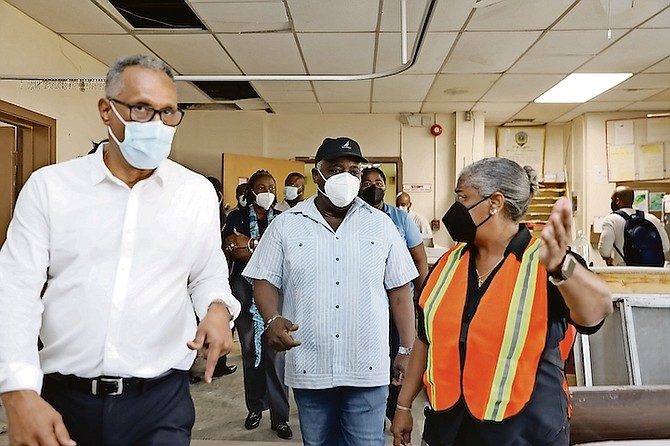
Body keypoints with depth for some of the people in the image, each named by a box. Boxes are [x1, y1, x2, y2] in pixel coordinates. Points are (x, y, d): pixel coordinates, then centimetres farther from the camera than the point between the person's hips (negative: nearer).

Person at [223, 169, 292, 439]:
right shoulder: (237, 217, 6)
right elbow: (232, 250, -7)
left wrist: (250, 244, -10)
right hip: (244, 288, 1)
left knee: (275, 352, -3)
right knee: (250, 350, 8)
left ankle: (280, 416, 5)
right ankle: (255, 408, 23)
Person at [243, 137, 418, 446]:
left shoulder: (381, 224, 3)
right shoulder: (286, 224, 1)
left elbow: (399, 289, 6)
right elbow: (265, 280, 2)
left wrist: (407, 350, 3)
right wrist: (273, 320, -18)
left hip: (367, 368, 0)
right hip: (309, 367, 1)